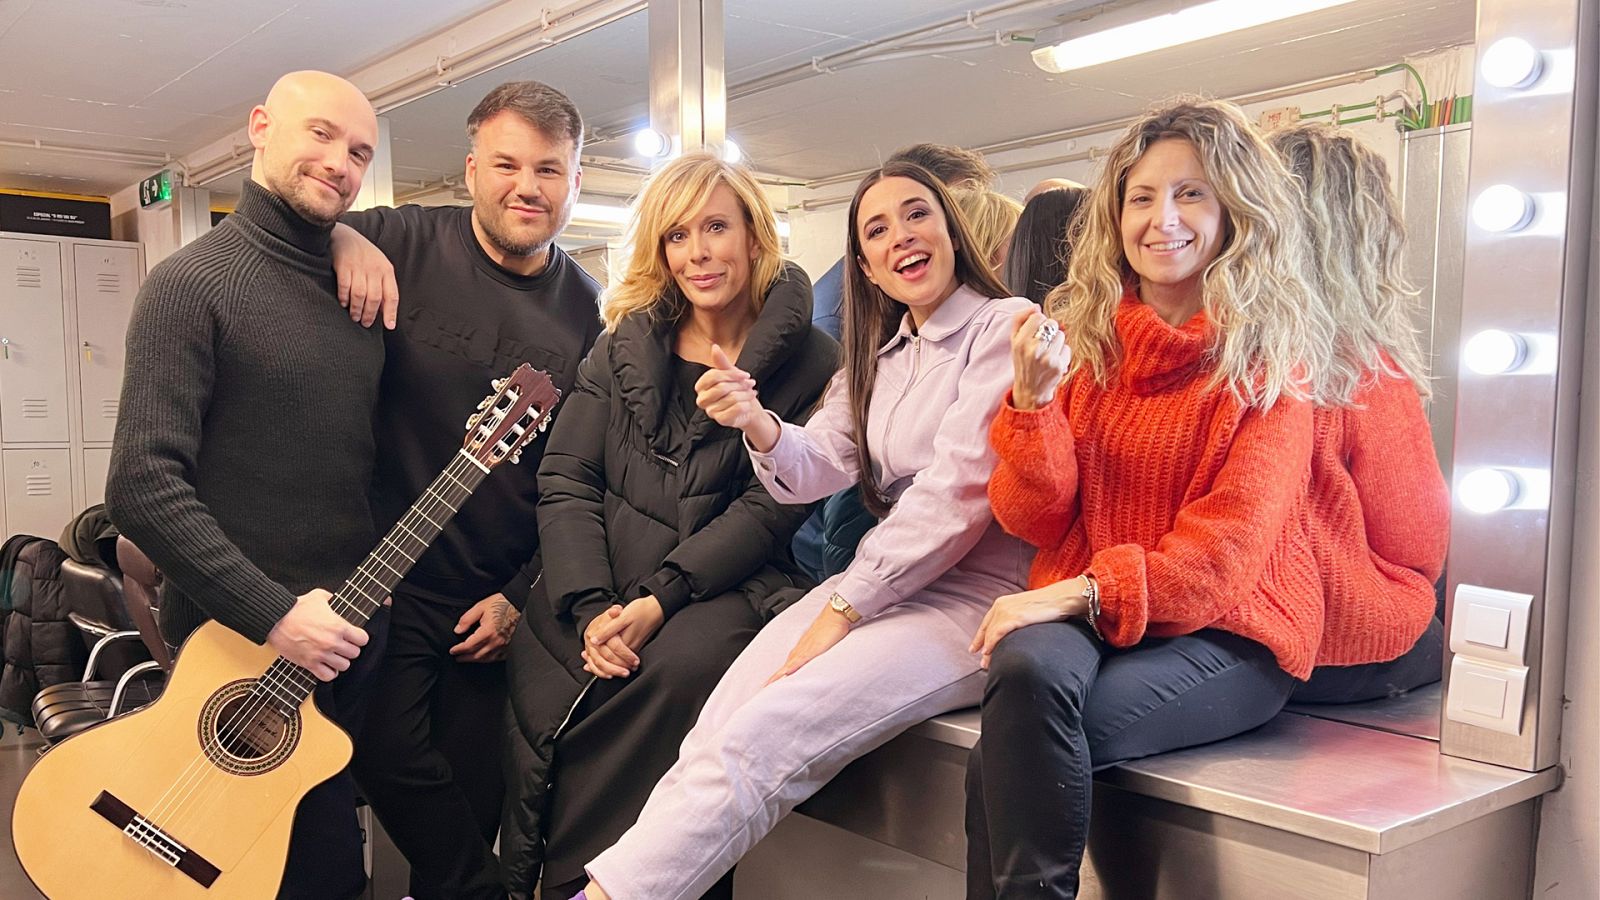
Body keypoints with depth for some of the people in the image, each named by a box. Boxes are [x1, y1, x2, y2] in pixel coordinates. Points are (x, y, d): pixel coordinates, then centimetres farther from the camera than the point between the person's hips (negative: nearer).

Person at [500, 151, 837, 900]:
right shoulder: (624, 347, 12)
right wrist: (590, 608, -12)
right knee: (542, 674, -25)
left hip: (727, 584, -2)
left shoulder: (808, 361, 1)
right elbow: (565, 479, 4)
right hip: (602, 579, 3)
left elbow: (771, 509, -6)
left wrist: (659, 600, -16)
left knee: (681, 667, -33)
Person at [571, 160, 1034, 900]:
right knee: (718, 727, -19)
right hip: (886, 582, 6)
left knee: (761, 736, -26)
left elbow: (957, 489, -14)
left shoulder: (1002, 326, -4)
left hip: (975, 595, -6)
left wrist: (843, 609, -13)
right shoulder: (876, 357, 19)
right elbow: (819, 469, 8)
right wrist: (759, 427, -15)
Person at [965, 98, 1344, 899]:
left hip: (1227, 632, -3)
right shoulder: (1084, 334, 6)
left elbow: (1228, 547, -10)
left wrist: (1083, 592, -21)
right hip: (1080, 611, 3)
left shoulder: (1273, 355, -3)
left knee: (1005, 755, -28)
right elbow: (1034, 520, 1)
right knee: (1028, 666, -33)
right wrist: (1033, 398, -15)